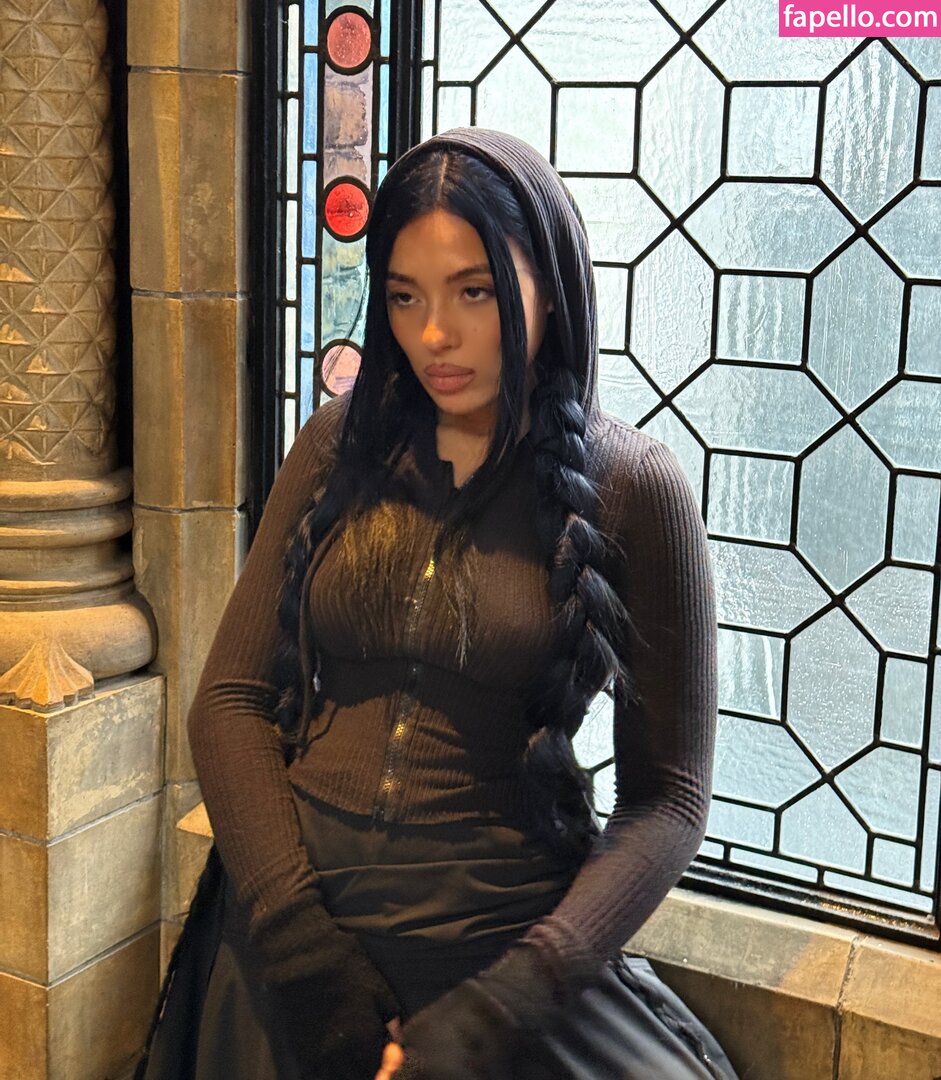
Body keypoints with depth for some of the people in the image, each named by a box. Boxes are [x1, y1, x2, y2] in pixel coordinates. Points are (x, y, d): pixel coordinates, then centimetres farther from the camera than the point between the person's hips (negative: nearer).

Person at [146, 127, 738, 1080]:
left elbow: (667, 800, -6)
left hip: (506, 951, -1)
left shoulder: (631, 488, -6)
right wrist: (304, 954, -10)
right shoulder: (341, 445, 2)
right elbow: (230, 698, 0)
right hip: (293, 951, 1)